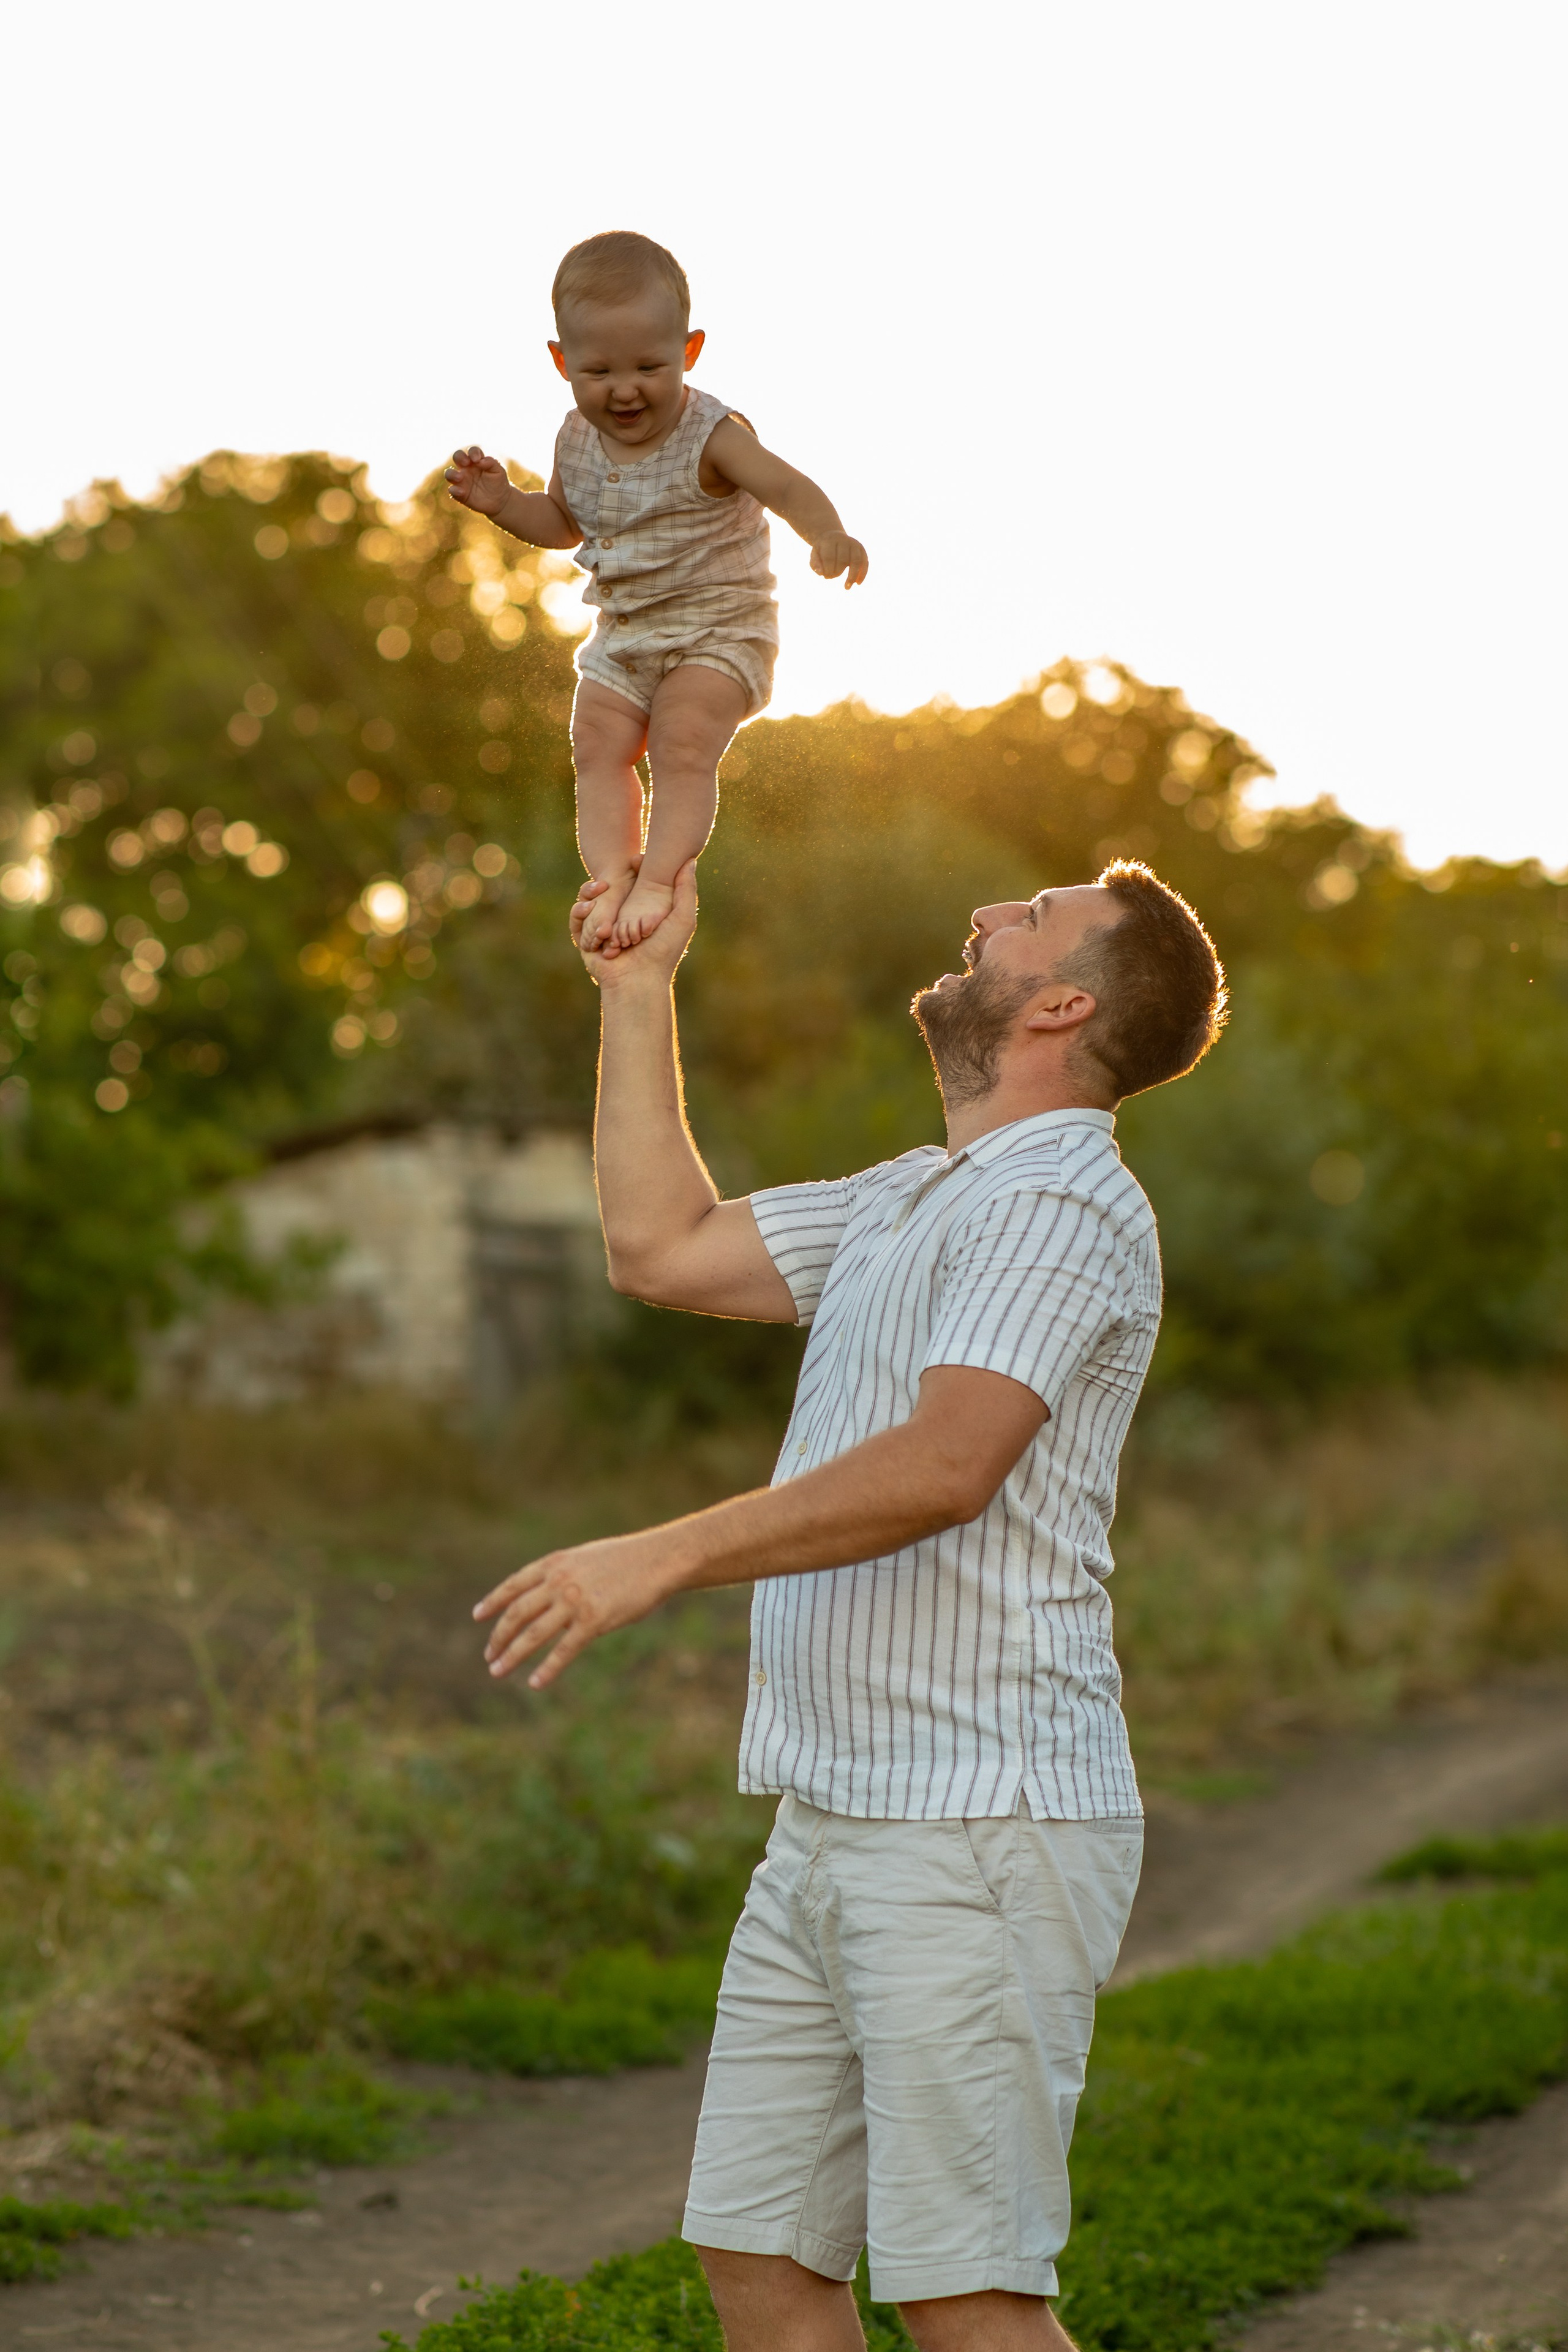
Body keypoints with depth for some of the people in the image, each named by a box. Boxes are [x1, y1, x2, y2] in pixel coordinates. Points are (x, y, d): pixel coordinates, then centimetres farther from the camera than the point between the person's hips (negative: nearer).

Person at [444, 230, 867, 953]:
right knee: (597, 742, -7)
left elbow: (788, 487, -36)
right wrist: (503, 503, -2)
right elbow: (565, 520, 18)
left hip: (718, 627, -6)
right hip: (624, 634, 6)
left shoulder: (710, 436, -21)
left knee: (683, 740, -21)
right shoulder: (578, 441, -2)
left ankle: (660, 875, -18)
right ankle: (612, 875, -7)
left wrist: (829, 534, -58)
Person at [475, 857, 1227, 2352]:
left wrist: (662, 1558, -26)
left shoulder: (1061, 1202, -11)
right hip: (834, 1833, 10)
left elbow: (944, 1466, -24)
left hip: (979, 1832, -9)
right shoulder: (918, 1200, 21)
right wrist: (638, 988, 23)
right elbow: (664, 1248, 24)